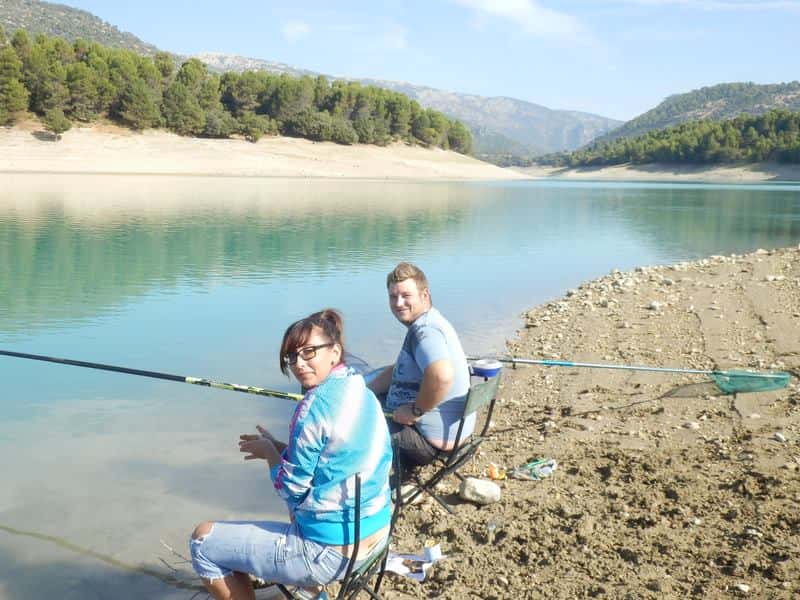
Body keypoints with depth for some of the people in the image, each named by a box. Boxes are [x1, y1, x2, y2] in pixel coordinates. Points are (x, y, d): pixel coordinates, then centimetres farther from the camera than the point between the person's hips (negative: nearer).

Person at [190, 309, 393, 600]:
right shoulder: (362, 392, 4)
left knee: (203, 541, 3)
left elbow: (291, 489, -14)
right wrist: (279, 448, 11)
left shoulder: (316, 404, -21)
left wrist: (270, 452, 2)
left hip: (331, 553, -9)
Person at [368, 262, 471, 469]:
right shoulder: (427, 323, 10)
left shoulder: (425, 330, -25)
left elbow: (442, 376, -44)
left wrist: (416, 410, -28)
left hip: (432, 438, -11)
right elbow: (397, 371, 21)